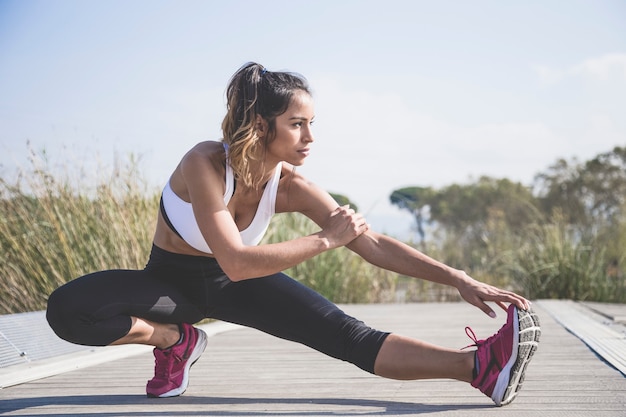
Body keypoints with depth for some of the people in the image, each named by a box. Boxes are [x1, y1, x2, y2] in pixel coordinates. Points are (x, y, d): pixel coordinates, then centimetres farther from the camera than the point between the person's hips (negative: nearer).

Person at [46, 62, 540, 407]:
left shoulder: (291, 187, -17)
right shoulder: (205, 164, -31)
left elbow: (374, 244, -16)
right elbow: (235, 262, -38)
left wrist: (459, 280, -22)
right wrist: (325, 240, -35)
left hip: (233, 287, 2)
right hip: (172, 281, -2)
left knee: (349, 336, -20)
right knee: (67, 308, -30)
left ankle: (481, 367, -33)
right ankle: (175, 339, -12)